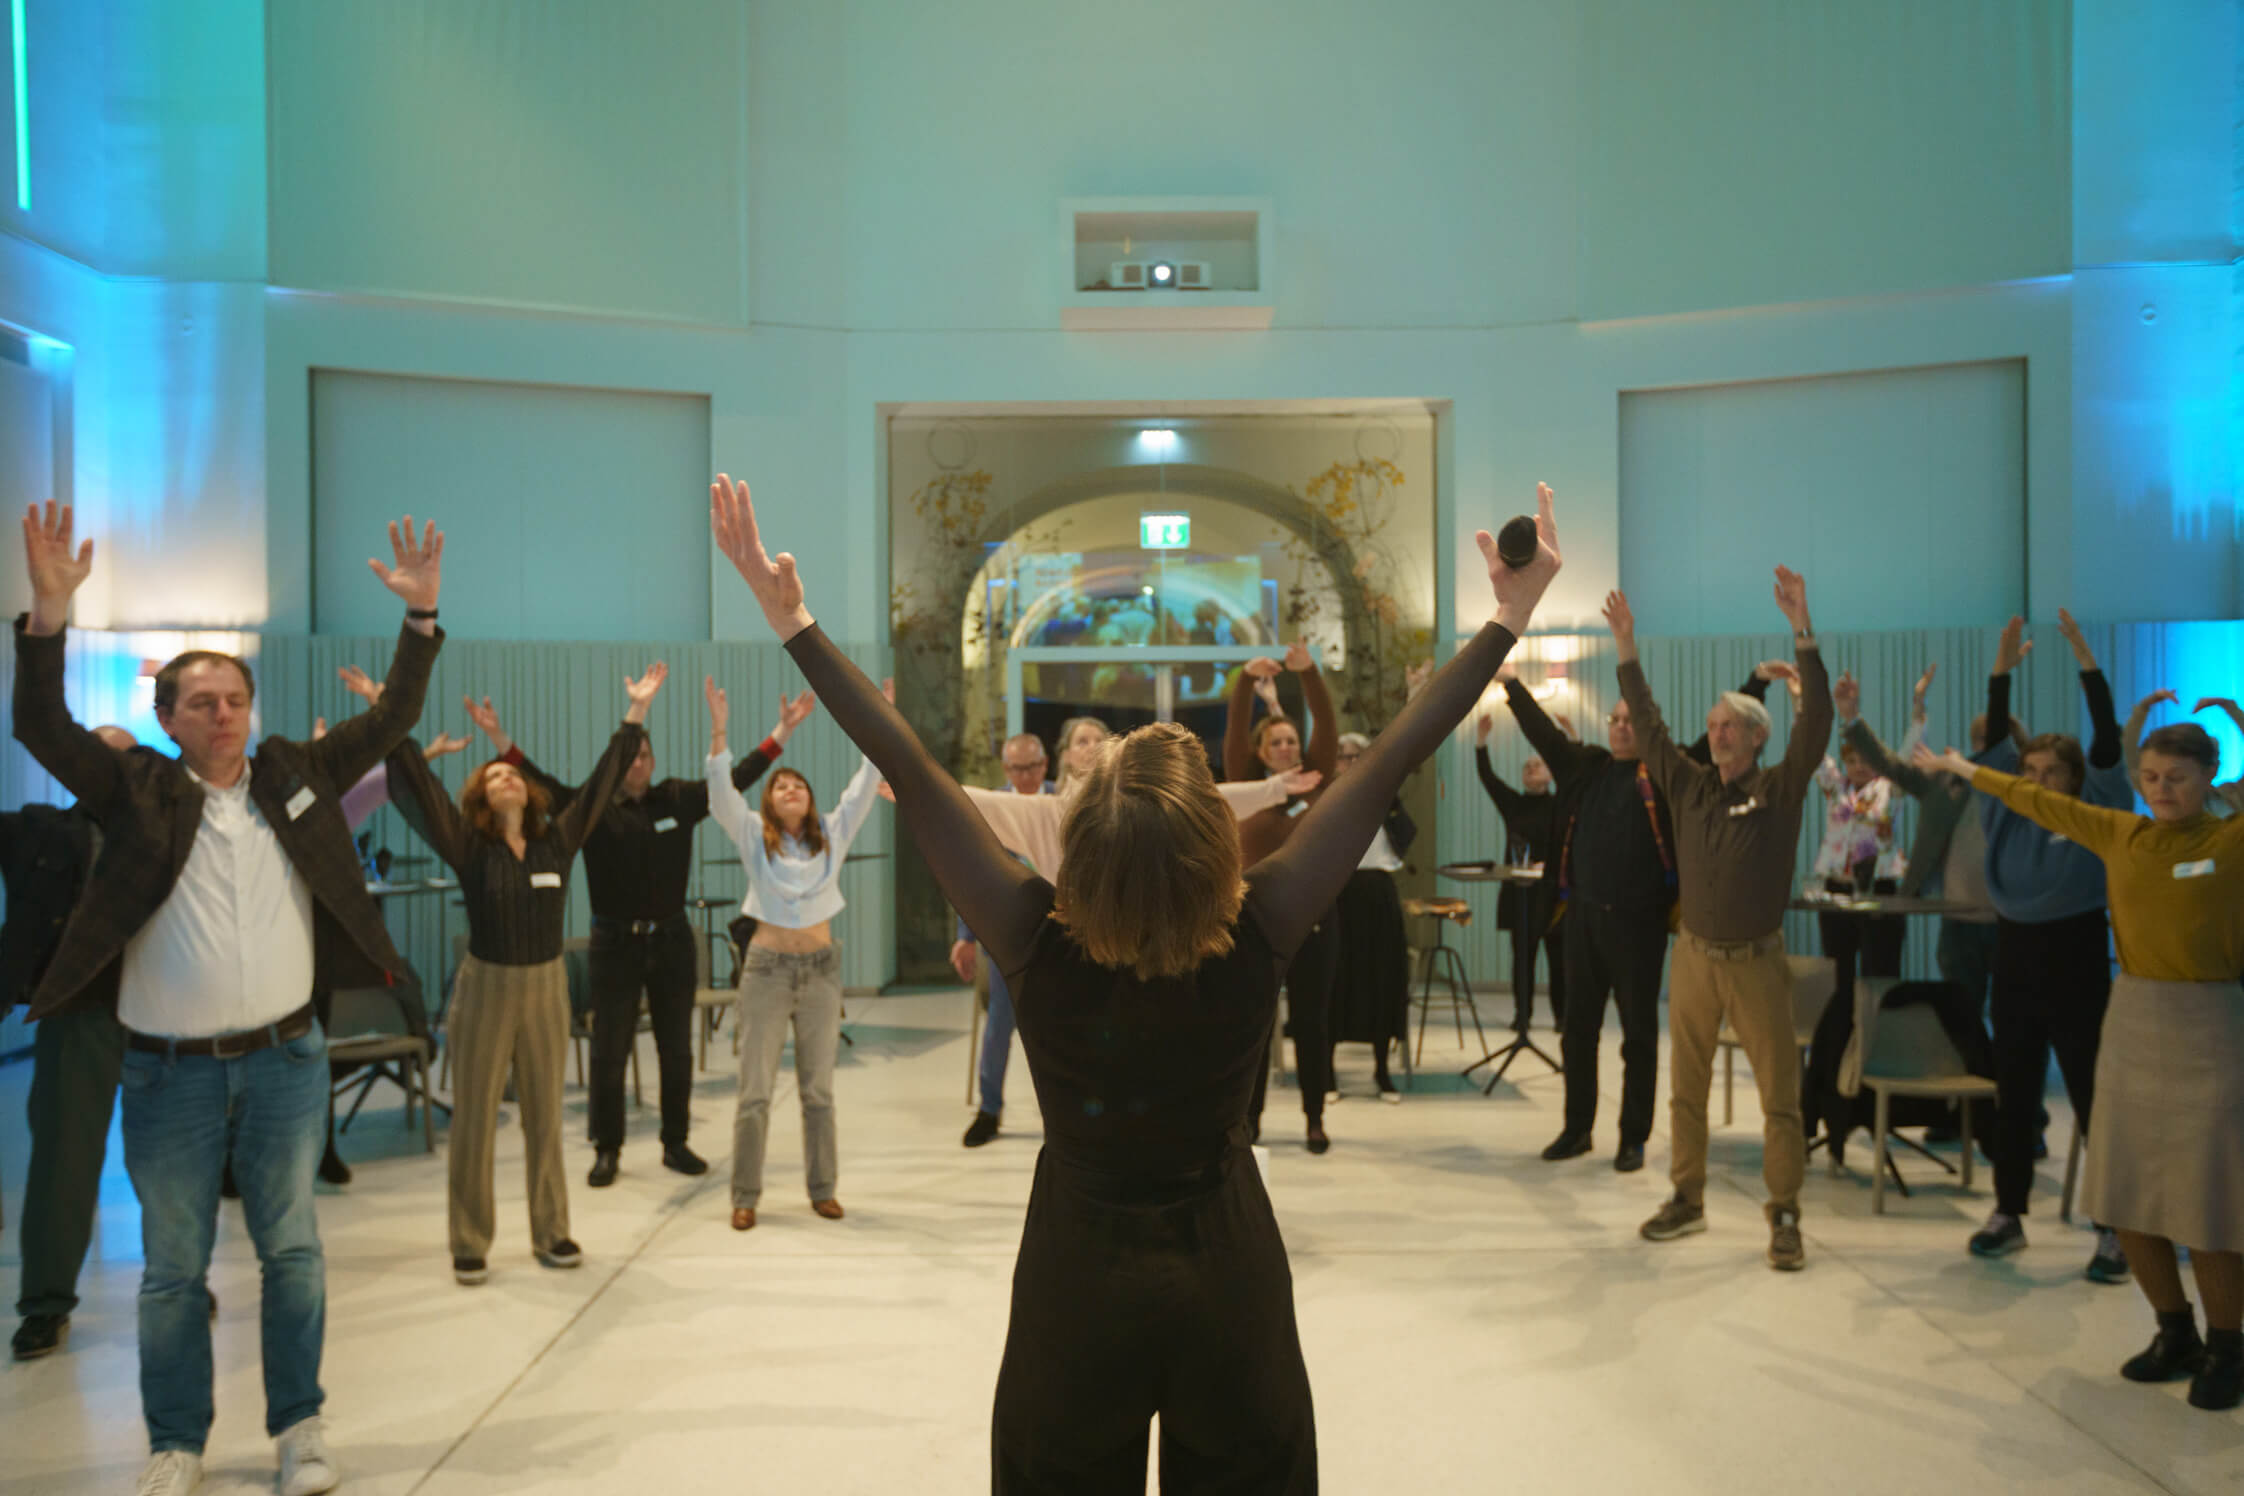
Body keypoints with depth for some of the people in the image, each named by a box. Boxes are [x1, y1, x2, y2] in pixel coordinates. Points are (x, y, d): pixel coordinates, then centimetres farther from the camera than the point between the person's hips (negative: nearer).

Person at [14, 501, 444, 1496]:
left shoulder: (295, 777, 5)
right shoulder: (137, 791, -1)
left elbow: (391, 721, 5)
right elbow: (42, 728, -11)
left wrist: (421, 614, -6)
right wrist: (49, 612, -24)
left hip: (284, 1059, 1)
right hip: (169, 1071, -1)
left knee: (291, 1247, 8)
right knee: (173, 1264, 9)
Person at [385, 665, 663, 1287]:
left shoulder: (558, 838, 1)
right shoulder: (468, 846, -6)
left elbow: (604, 779, 1)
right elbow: (418, 781, -11)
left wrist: (637, 712, 1)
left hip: (546, 985, 2)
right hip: (485, 987, -2)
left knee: (545, 1117, 11)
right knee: (474, 1120, 4)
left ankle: (551, 1232, 22)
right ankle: (469, 1244, 14)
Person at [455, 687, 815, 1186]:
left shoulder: (678, 800, 4)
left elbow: (737, 777, 1)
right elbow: (542, 784, -14)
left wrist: (783, 731, -5)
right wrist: (500, 740, -28)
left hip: (671, 942, 2)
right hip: (615, 944, -2)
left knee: (677, 1051, 9)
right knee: (609, 1054, 3)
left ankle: (676, 1144, 22)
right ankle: (607, 1151, 16)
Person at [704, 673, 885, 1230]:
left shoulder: (832, 833, 5)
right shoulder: (753, 836, -1)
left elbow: (864, 785, -2)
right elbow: (721, 792, -14)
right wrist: (719, 731, -25)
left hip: (821, 966, 2)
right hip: (768, 966, -2)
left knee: (819, 1088, 9)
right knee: (755, 1088, 2)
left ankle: (823, 1189, 19)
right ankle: (745, 1195, 10)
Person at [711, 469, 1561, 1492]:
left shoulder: (1039, 946, -26)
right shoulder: (1255, 940, -25)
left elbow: (905, 766, -22)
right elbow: (1389, 763, -20)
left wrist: (793, 621, -16)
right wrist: (1507, 619, -13)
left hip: (1076, 1273, 0)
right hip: (1225, 1267, 0)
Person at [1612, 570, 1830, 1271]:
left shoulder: (1779, 790, -6)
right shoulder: (1689, 785, 6)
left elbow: (1815, 720, -17)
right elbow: (1648, 726, 8)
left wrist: (1802, 630, -26)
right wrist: (1627, 649, 3)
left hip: (1756, 961, -4)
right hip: (1694, 956, 4)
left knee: (1779, 1093, -2)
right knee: (1686, 1087, 11)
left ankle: (1785, 1216, 7)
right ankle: (1687, 1198, 23)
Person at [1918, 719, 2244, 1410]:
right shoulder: (2119, 834, 7)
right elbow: (2039, 800, 19)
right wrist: (1960, 767, 27)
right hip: (2131, 1022, 5)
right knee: (2128, 1200, 9)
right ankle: (2176, 1336, 26)